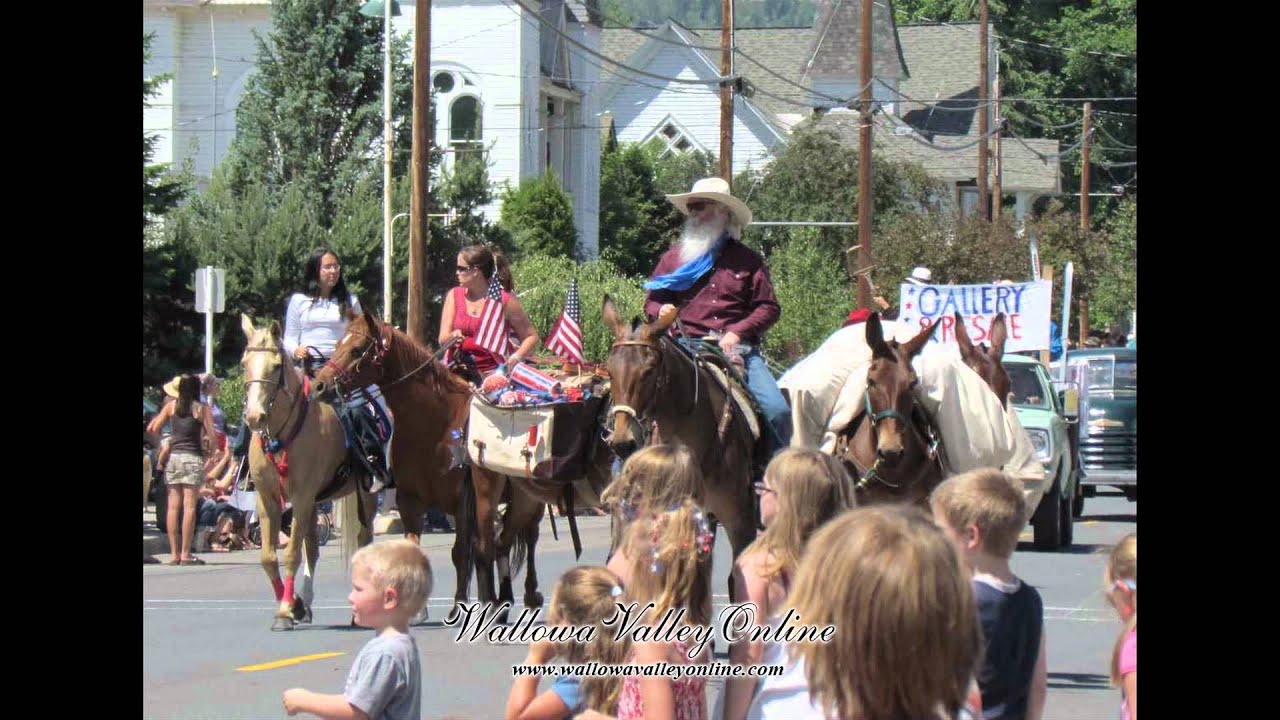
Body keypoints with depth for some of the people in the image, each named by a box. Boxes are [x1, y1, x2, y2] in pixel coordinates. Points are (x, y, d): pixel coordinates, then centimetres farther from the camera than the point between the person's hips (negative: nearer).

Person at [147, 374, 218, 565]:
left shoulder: (171, 406, 6)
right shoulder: (202, 409, -2)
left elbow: (153, 429, 4)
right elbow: (211, 438, -5)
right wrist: (208, 449, 15)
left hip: (173, 456, 3)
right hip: (193, 457, -3)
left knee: (173, 506, 5)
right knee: (189, 505, -5)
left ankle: (174, 553, 4)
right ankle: (185, 553, -8)